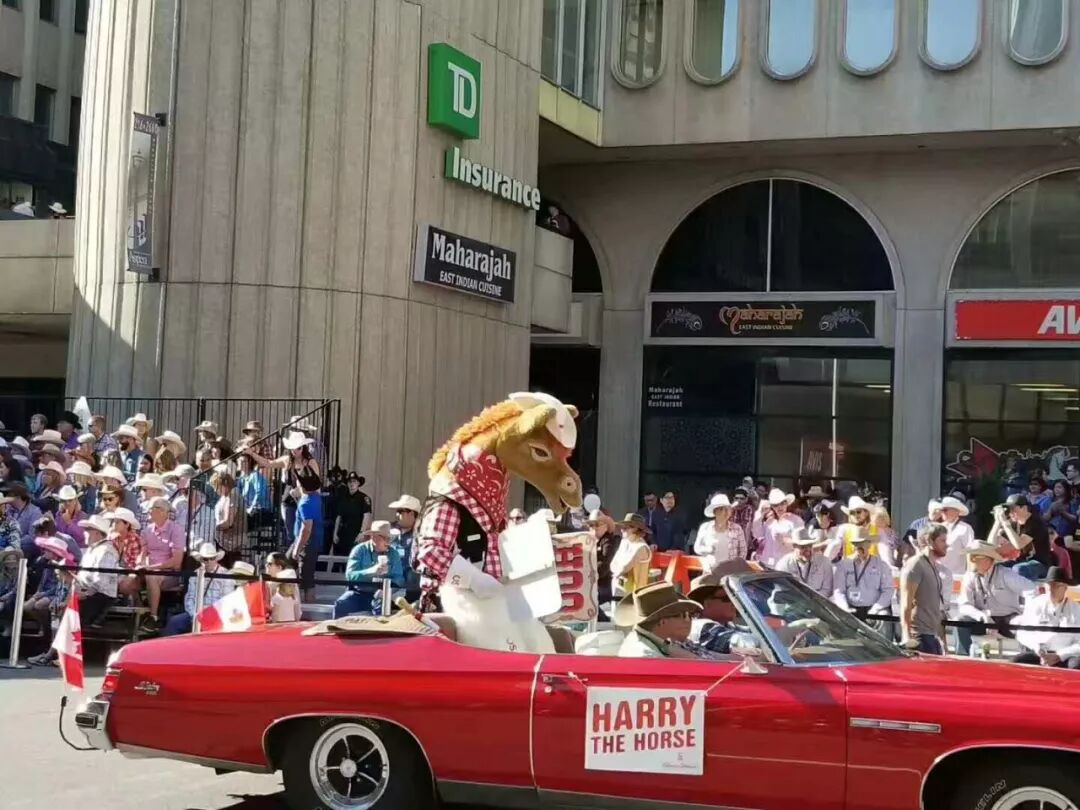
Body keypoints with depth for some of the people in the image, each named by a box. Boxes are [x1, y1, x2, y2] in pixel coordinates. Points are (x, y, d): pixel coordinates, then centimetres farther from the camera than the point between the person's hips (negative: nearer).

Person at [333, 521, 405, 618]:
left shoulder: (394, 553, 6)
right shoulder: (360, 550, 0)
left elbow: (399, 579, -3)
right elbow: (349, 575, -12)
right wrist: (371, 571, -28)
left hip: (379, 594, 0)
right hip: (359, 593, 0)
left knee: (383, 605, -34)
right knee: (340, 605, -28)